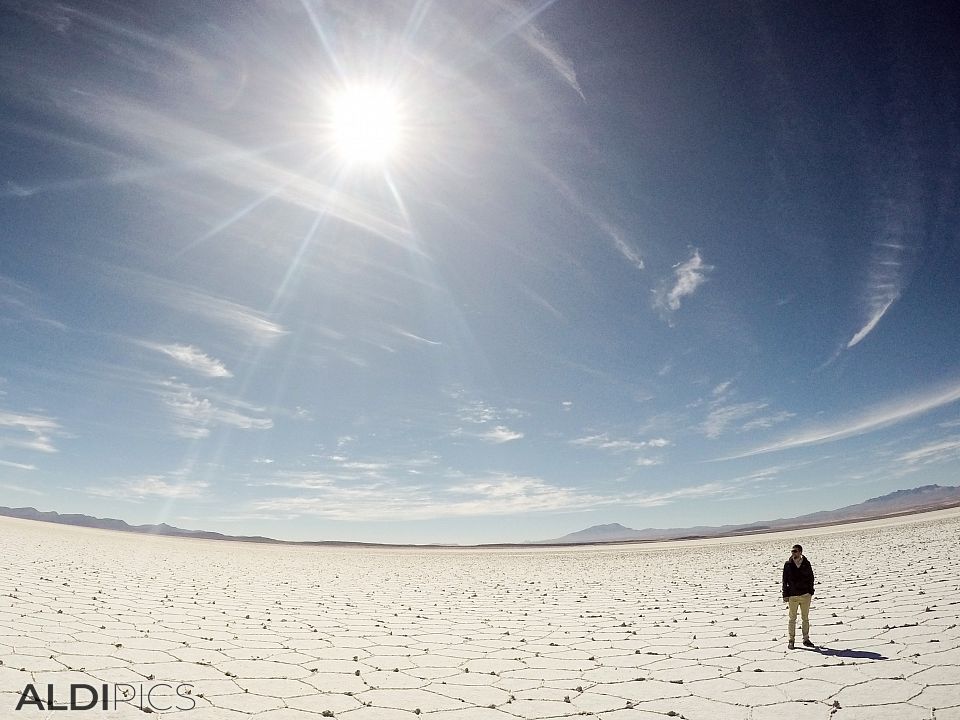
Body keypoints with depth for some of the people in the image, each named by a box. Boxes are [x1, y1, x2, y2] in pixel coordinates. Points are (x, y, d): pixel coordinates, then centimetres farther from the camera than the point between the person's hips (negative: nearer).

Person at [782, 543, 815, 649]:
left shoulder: (806, 564, 1)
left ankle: (806, 639, 22)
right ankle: (791, 640, 11)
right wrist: (785, 595, -3)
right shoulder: (788, 565, -1)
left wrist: (810, 592, 1)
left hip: (805, 595, 1)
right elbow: (785, 580, 1)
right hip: (792, 596, -1)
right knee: (792, 618, 2)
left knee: (805, 618, 11)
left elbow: (811, 578, 7)